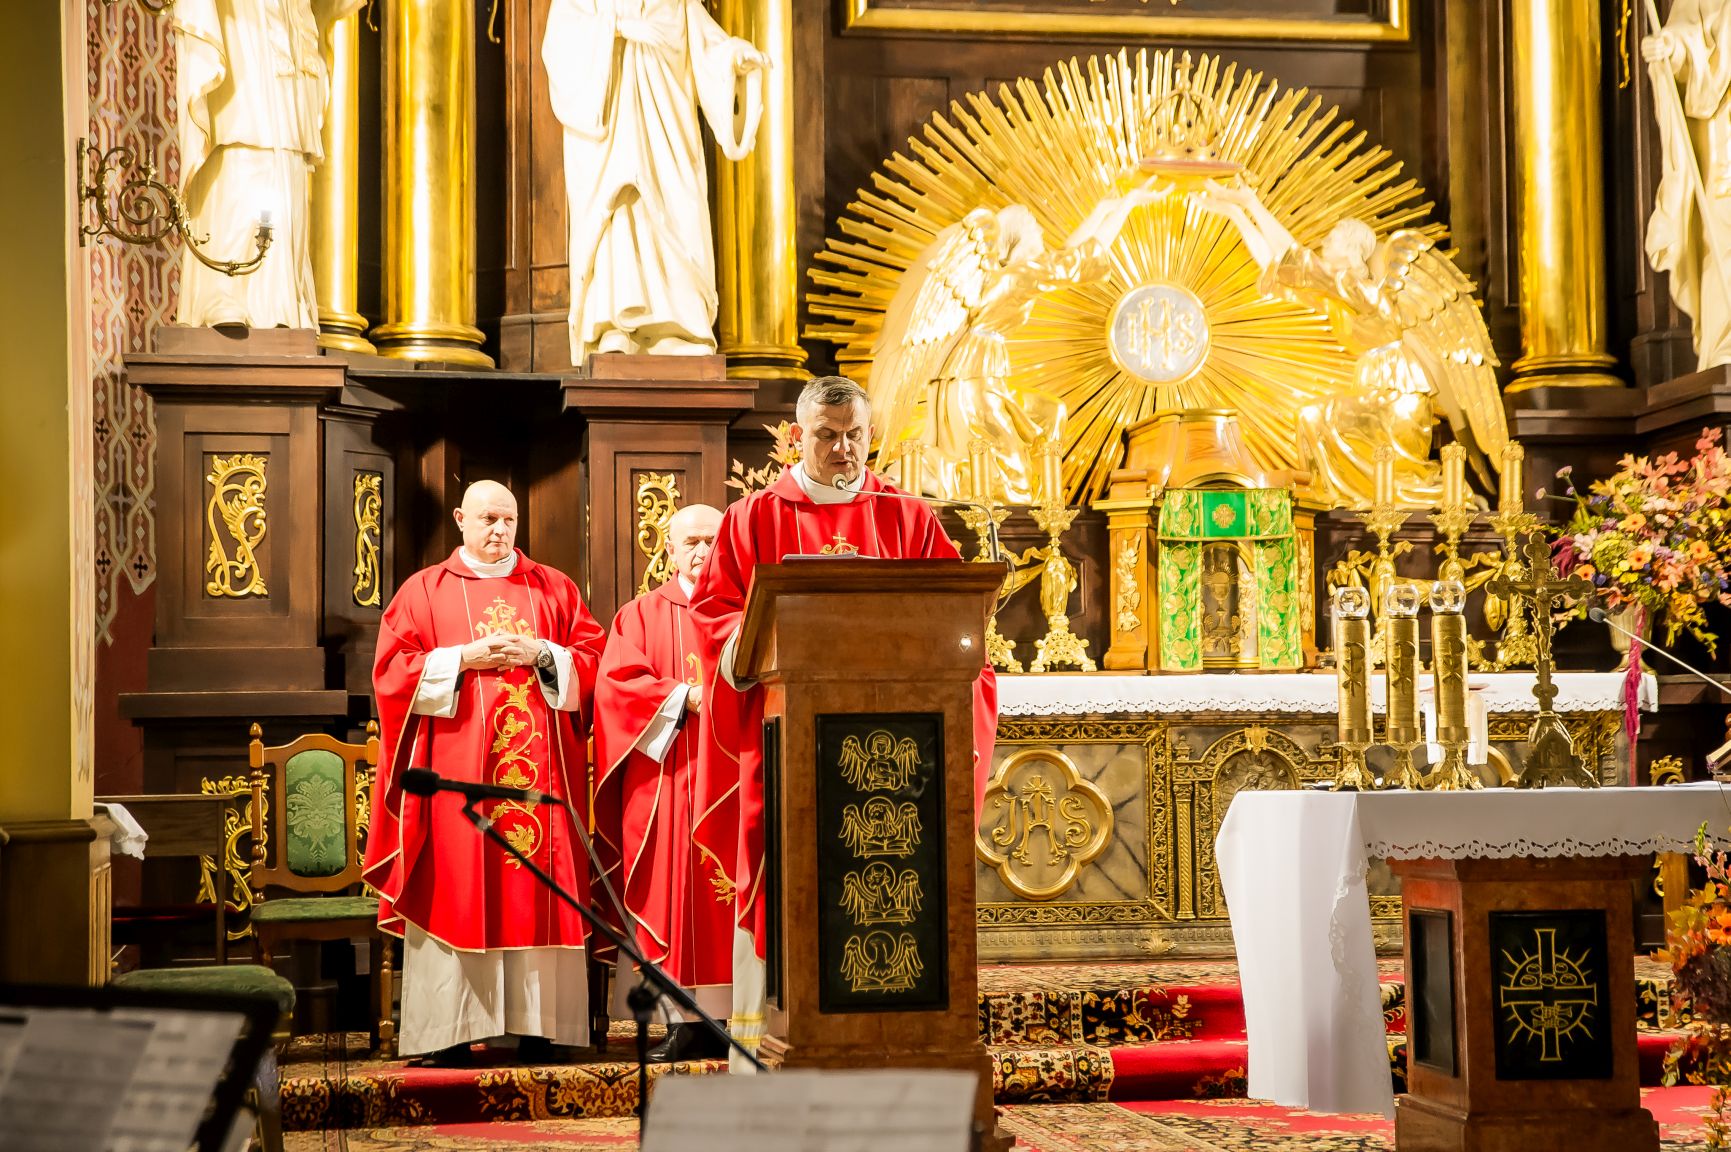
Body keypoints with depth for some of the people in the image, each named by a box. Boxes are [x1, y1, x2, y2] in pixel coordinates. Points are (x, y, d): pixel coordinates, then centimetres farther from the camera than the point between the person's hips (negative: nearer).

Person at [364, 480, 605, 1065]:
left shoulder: (554, 589, 14)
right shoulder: (424, 591, 9)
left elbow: (592, 663, 10)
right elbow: (392, 671, 1)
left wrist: (541, 655, -7)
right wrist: (463, 659, -10)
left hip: (538, 767, 2)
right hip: (457, 769, -2)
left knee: (539, 885, -3)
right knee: (457, 892, -6)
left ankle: (538, 1029, -2)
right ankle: (451, 1033, -5)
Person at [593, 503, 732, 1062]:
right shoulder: (641, 615, 13)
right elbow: (618, 683, -1)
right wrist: (685, 696, -12)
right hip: (668, 779, -1)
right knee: (676, 894, -5)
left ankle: (728, 1015, -3)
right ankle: (686, 1025, -4)